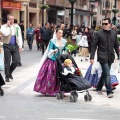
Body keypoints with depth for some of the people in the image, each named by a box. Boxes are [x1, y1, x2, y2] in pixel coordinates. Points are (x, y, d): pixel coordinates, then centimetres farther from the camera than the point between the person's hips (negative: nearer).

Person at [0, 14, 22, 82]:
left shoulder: (17, 26, 8)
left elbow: (19, 36, 8)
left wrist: (20, 46, 2)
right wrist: (9, 26, -12)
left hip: (15, 46, 3)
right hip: (7, 46, -3)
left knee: (17, 61, -1)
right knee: (7, 62, 0)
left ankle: (10, 72, 24)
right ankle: (7, 76, 14)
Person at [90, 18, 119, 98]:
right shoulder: (98, 33, -3)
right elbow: (93, 46, -3)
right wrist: (92, 57, -9)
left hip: (110, 57, 5)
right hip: (102, 57, -5)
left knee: (104, 73, 13)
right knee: (107, 74, -12)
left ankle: (99, 88, 29)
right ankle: (109, 92, -10)